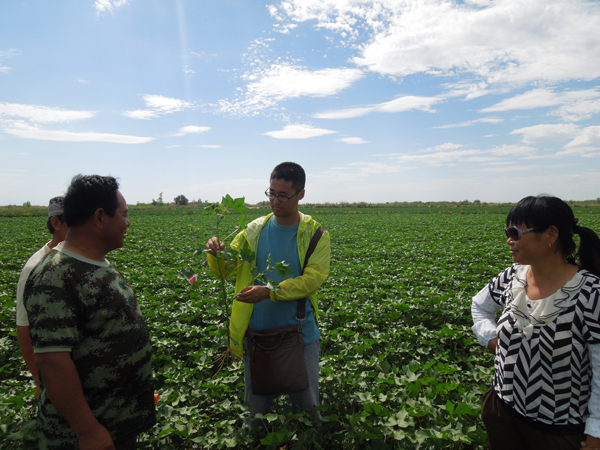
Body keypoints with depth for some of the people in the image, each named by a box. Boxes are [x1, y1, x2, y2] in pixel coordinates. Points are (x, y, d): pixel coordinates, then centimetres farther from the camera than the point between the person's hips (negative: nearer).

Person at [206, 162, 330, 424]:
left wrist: (270, 292, -29)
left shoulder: (315, 235, -8)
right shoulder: (254, 230, -1)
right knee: (256, 403, 20)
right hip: (257, 331, 2)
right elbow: (224, 271, 0)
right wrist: (215, 254, -23)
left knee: (306, 403, 17)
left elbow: (312, 280, -18)